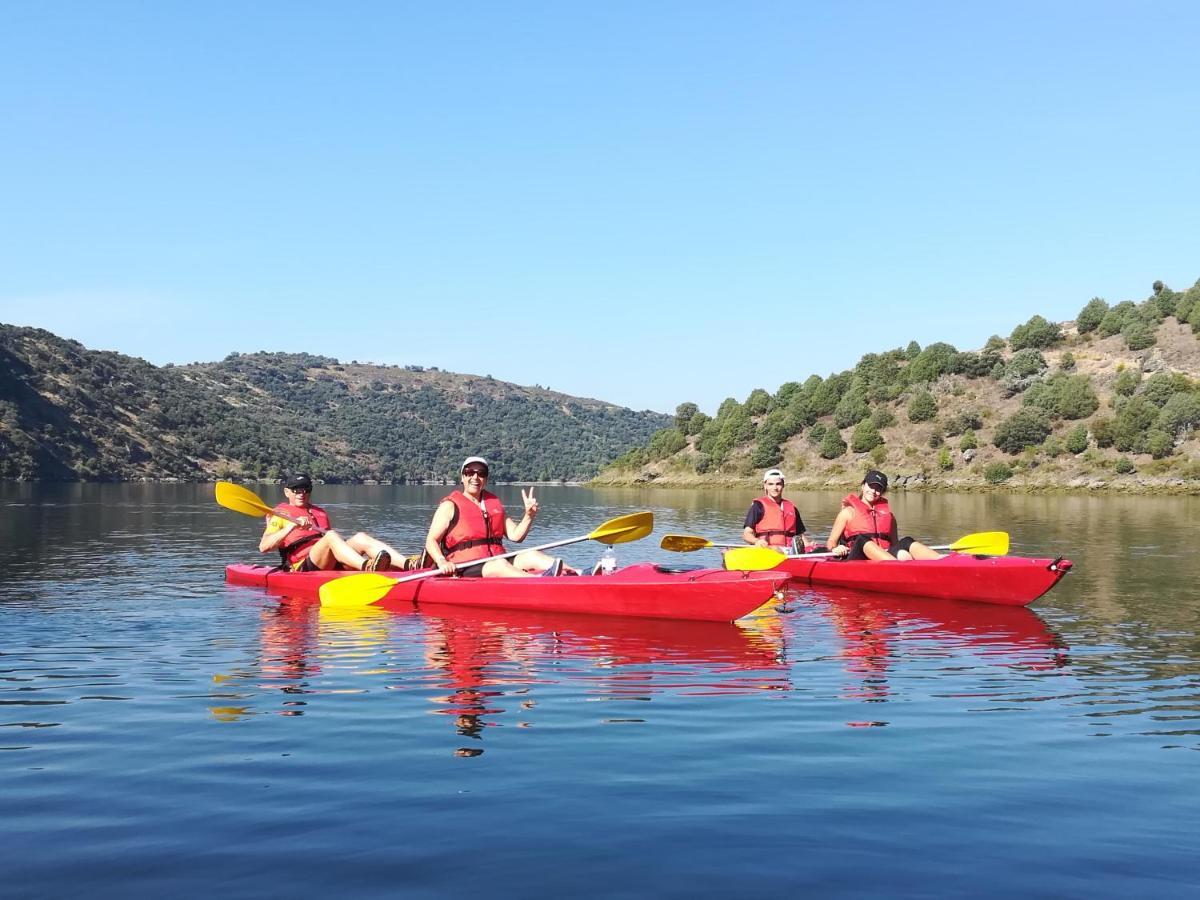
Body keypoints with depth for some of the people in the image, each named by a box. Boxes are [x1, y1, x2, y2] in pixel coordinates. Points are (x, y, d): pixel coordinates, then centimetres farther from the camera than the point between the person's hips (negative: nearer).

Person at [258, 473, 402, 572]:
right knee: (331, 536, -31)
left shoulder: (320, 513, 31)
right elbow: (263, 547, -3)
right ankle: (367, 567, -59)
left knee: (360, 538, -19)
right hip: (304, 567, -6)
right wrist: (292, 526, -13)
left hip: (332, 564, 6)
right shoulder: (281, 514, 13)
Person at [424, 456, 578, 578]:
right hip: (465, 570, -6)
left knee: (531, 555, -18)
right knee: (500, 565, -35)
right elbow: (431, 541, -2)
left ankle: (577, 575, -40)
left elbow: (515, 535, 15)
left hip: (498, 562, 6)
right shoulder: (450, 506, 4)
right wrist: (442, 562, -22)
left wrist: (529, 515, -2)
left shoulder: (494, 503, 21)